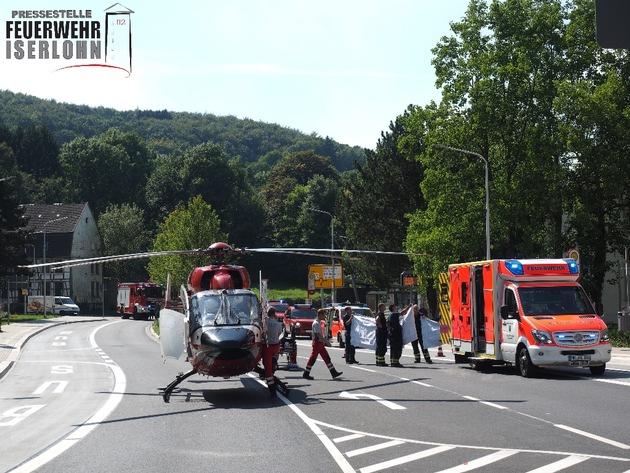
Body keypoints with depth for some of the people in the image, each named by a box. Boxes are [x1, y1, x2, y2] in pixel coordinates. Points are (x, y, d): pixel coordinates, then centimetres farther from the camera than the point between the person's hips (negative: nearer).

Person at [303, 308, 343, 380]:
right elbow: (319, 335, -25)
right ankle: (306, 374, 5)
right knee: (312, 359, -3)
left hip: (320, 344, 10)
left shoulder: (318, 322, 13)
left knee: (327, 358, 7)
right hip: (317, 344, -10)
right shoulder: (316, 323, -18)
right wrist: (326, 342, -24)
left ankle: (333, 373, 7)